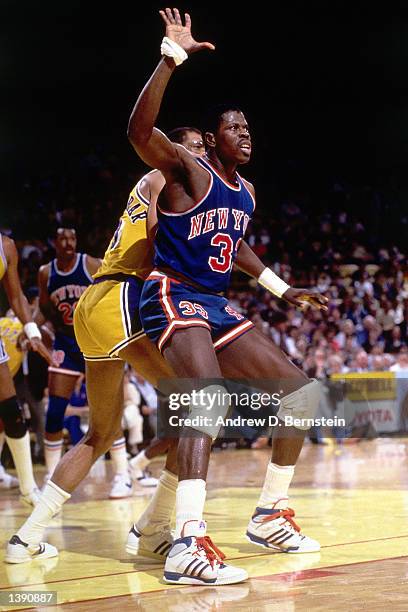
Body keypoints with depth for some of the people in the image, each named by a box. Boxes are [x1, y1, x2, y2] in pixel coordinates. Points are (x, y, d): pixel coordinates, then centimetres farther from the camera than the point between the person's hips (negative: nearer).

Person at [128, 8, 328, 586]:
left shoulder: (246, 192, 15)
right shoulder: (187, 169, -9)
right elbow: (139, 130, -29)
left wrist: (282, 288, 33)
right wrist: (171, 57, -35)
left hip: (217, 306, 9)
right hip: (173, 297, -9)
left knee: (302, 391, 7)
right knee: (211, 397, -34)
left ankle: (269, 516, 17)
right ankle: (188, 544, -46)